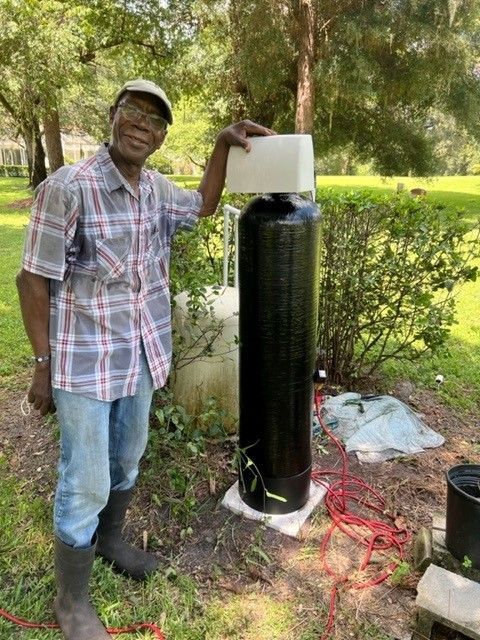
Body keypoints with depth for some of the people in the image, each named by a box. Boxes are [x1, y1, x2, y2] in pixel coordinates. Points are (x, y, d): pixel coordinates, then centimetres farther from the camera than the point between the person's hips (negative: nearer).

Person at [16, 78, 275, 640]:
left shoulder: (157, 189, 2)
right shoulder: (68, 187, -17)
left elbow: (202, 206, 22)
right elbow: (33, 279, -13)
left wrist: (223, 144, 9)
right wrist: (43, 366, -10)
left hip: (142, 355, 7)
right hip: (85, 361, -6)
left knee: (127, 462, 23)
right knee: (85, 483, 4)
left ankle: (110, 539, 50)